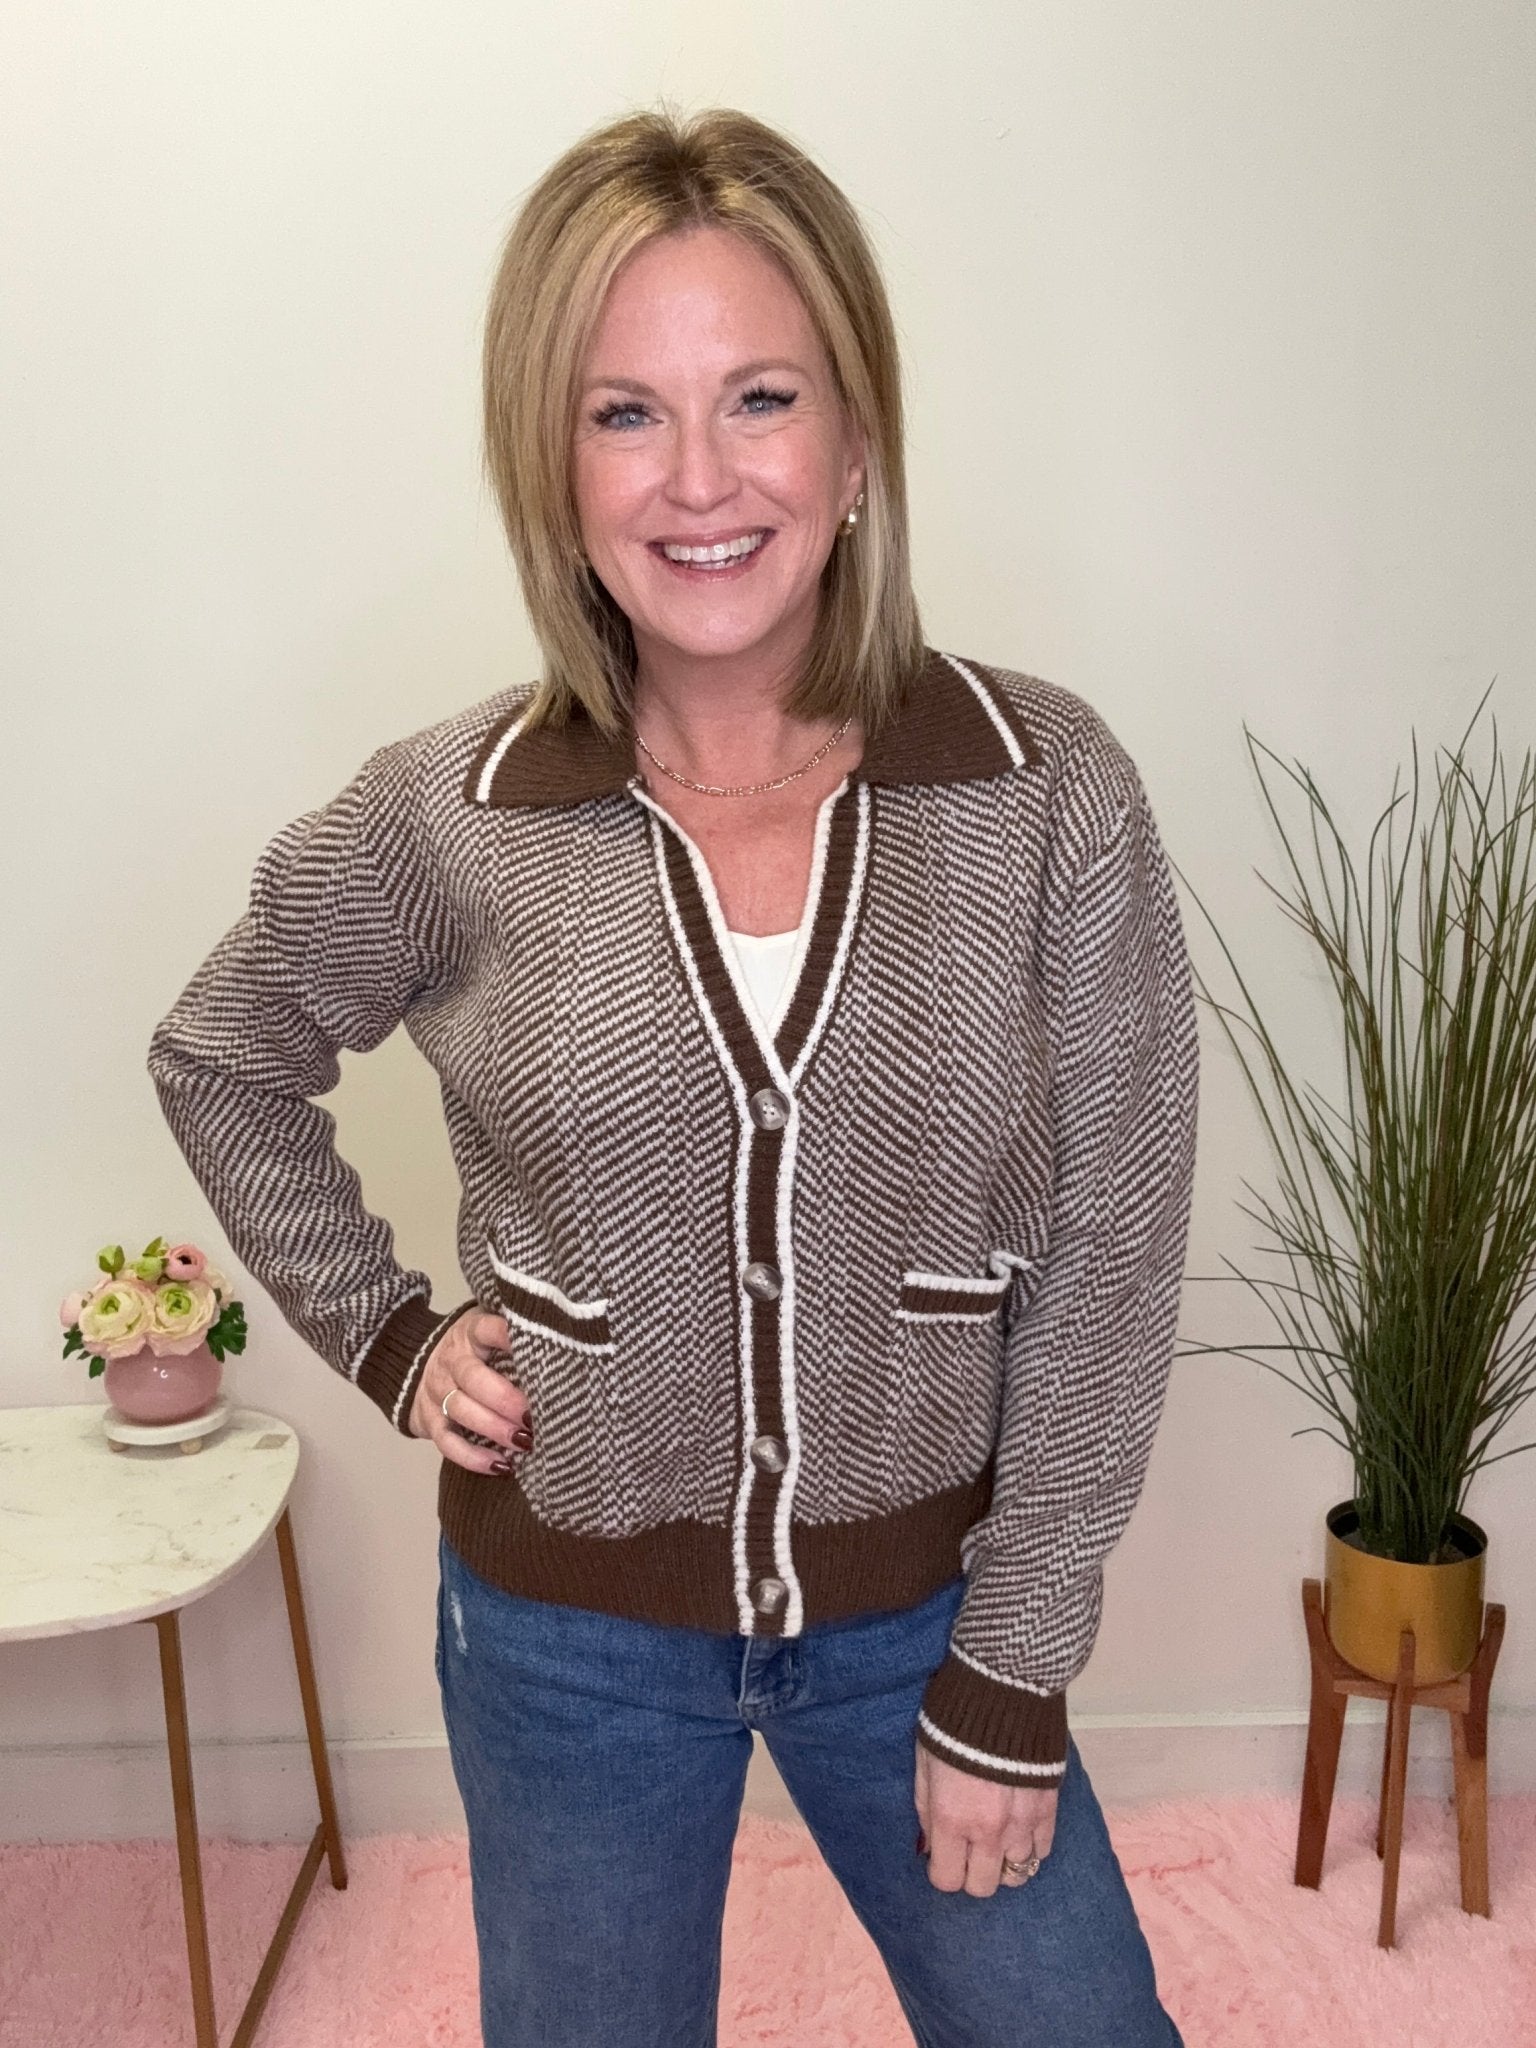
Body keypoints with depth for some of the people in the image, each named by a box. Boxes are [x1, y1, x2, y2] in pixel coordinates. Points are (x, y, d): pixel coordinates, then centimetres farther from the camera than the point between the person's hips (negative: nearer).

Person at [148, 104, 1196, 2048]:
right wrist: (384, 1337, -2)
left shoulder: (1050, 790, -14)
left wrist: (1009, 1689, -7)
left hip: (926, 1610, 0)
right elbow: (219, 1064, 7)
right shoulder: (443, 817, -12)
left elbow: (1107, 1262, -10)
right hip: (568, 1634, 1)